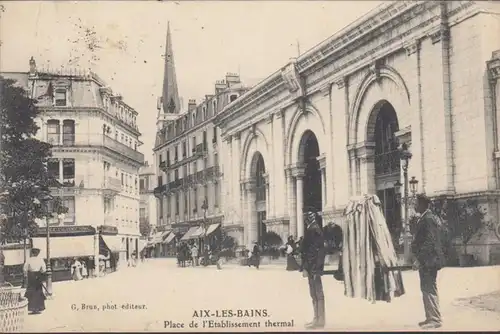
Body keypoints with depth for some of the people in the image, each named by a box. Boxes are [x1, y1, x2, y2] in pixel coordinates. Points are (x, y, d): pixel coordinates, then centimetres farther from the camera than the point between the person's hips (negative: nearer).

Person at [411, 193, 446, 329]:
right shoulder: (425, 218, 15)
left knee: (429, 289, -7)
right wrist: (418, 258, 19)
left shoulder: (428, 219, -16)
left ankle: (435, 320, -2)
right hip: (426, 260, 10)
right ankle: (430, 318, 20)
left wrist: (419, 260, -20)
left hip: (428, 260, -10)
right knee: (427, 289, 14)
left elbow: (429, 241, -21)